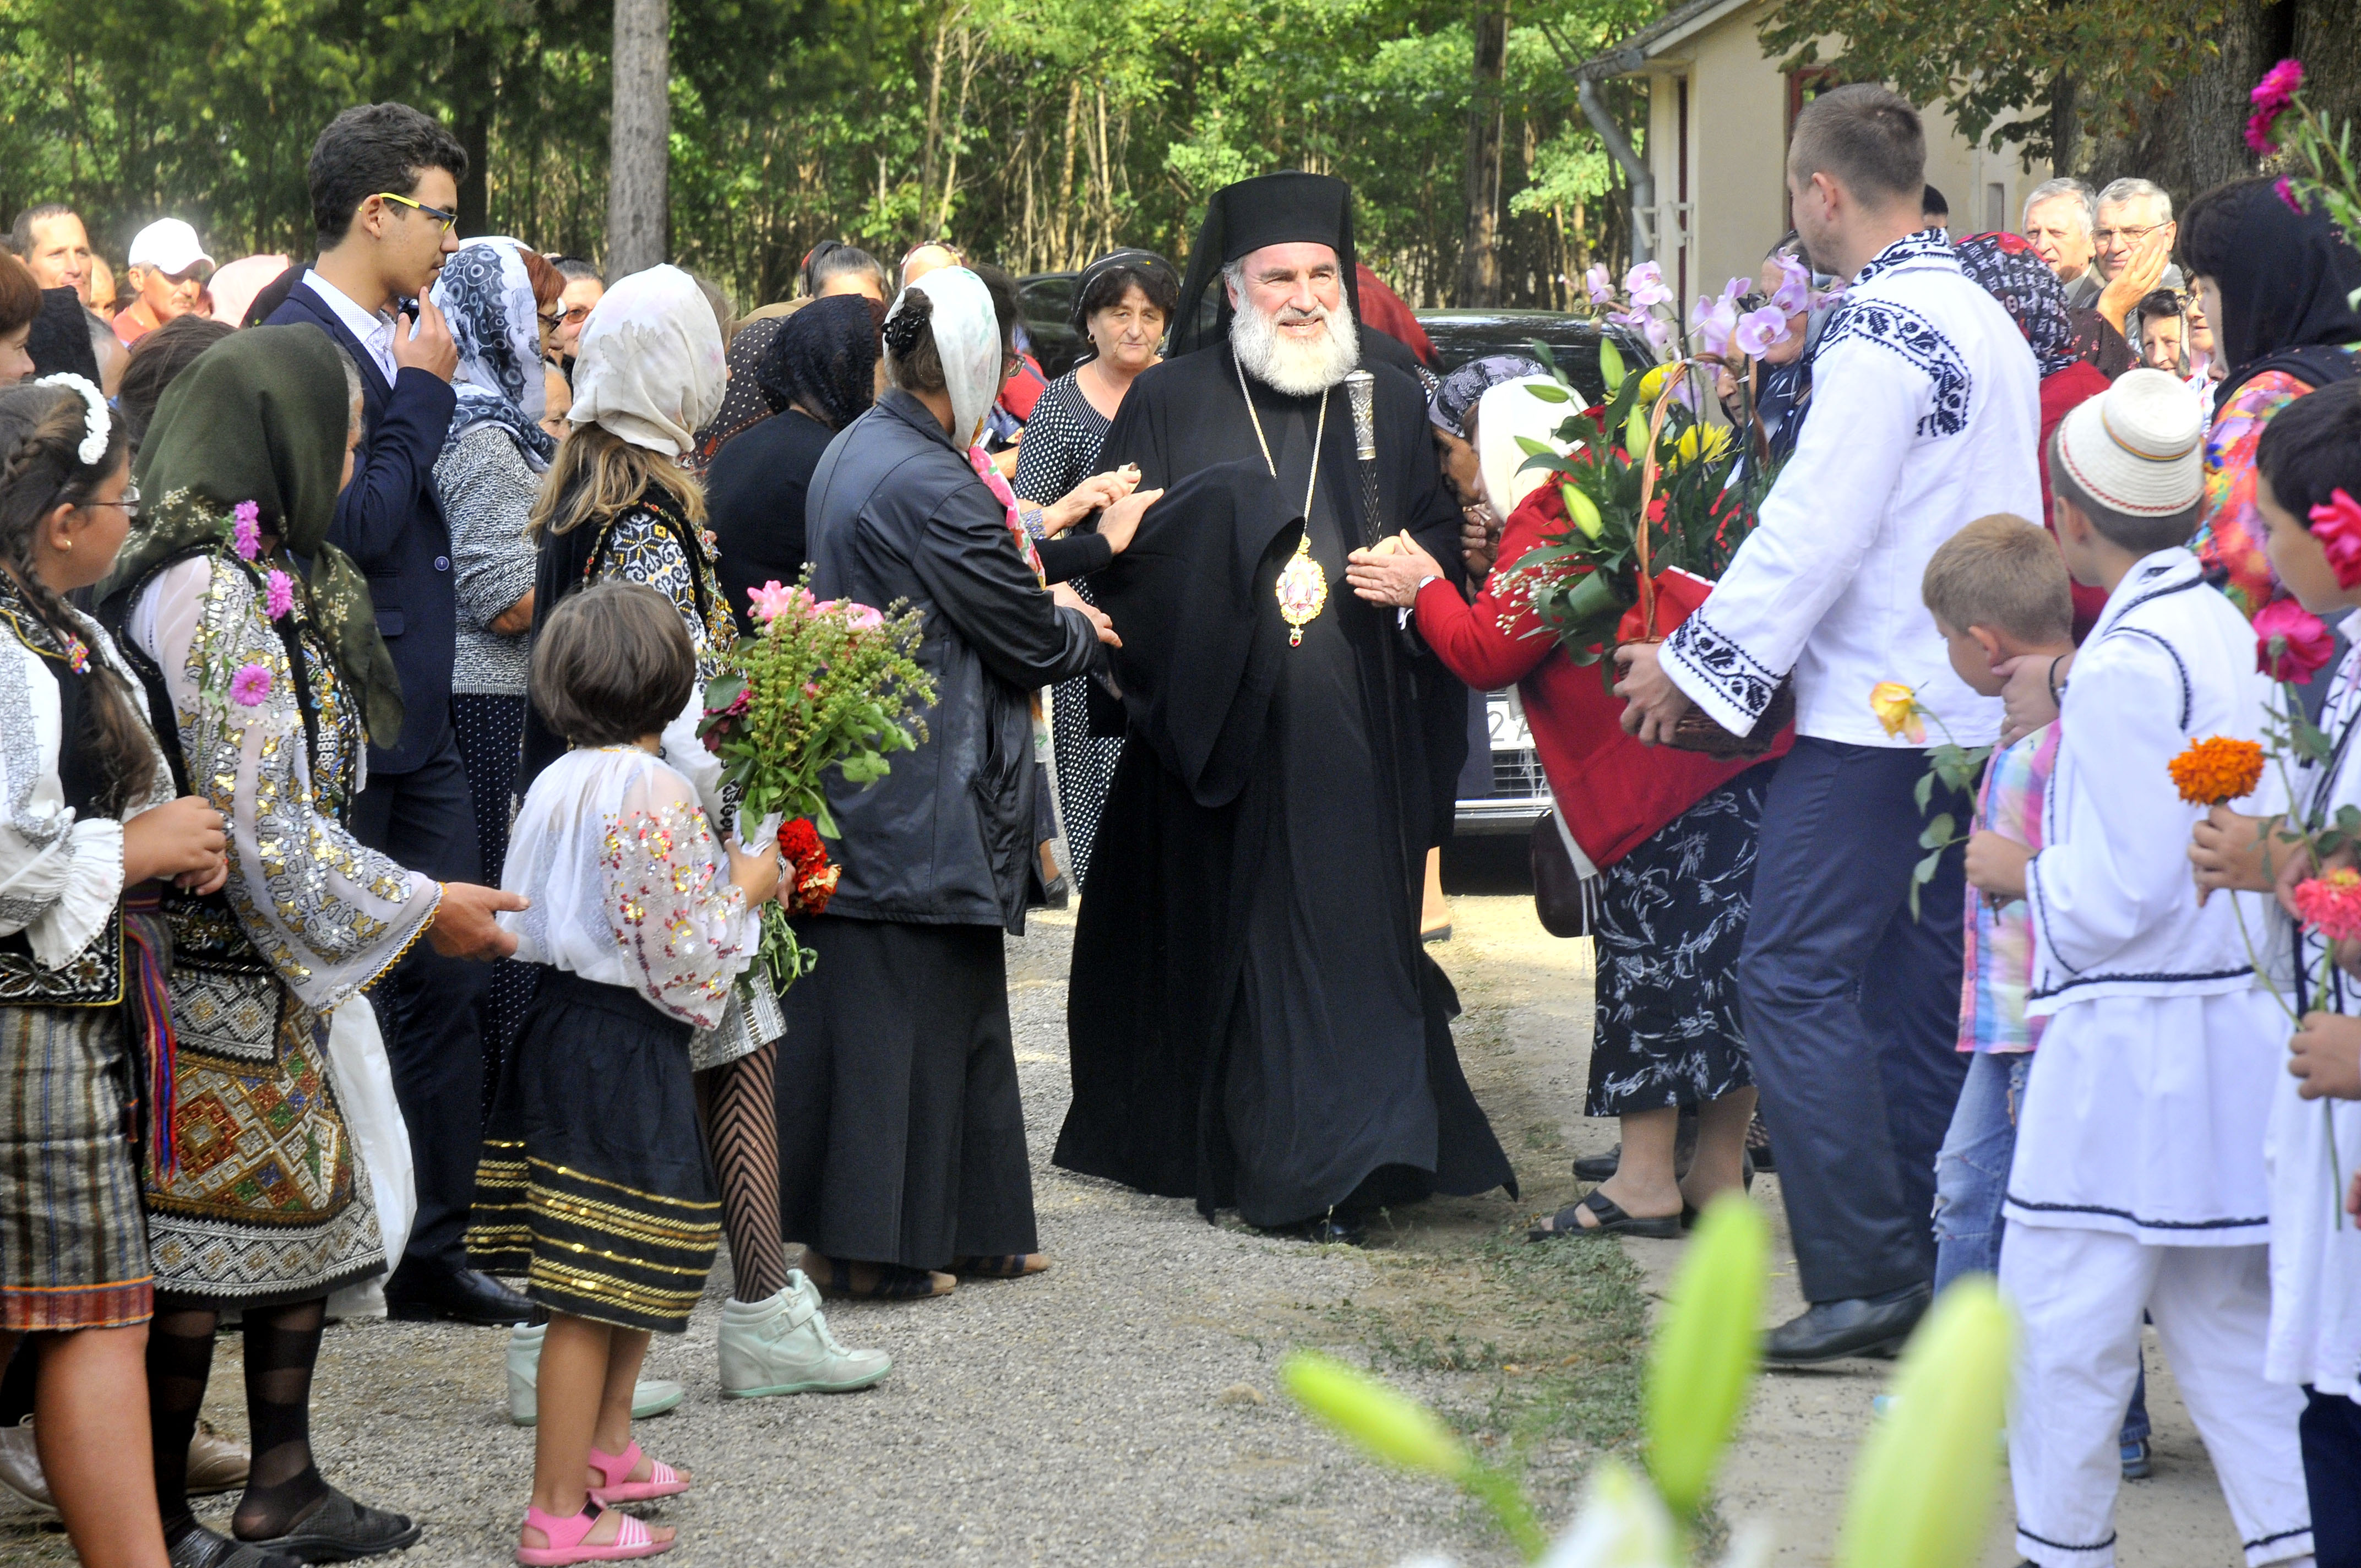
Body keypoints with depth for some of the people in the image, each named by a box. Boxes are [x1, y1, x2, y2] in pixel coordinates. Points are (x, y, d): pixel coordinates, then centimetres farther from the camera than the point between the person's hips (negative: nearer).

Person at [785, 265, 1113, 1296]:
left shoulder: (851, 453, 10)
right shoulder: (929, 485, -21)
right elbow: (1031, 639, -13)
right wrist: (1083, 629, 7)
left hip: (857, 776, 10)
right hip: (924, 803, -10)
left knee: (950, 1008, 14)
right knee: (908, 1012, -2)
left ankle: (966, 1229, 19)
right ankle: (877, 1246, 3)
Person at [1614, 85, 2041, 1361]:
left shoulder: (1882, 333, -16)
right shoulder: (1990, 321, 13)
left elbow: (1816, 528, -18)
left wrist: (1698, 663, -9)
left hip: (1874, 709, -9)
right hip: (1971, 708, 9)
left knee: (1798, 978, -6)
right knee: (1917, 984, 12)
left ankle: (1866, 1276, -9)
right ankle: (1930, 1266, 14)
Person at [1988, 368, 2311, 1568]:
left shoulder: (2123, 666, -19)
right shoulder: (2234, 631, 7)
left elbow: (2121, 895, -19)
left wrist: (2021, 873, -1)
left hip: (2131, 1036, -9)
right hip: (2241, 1019, 9)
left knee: (2064, 1308, 3)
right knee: (2225, 1308, 13)